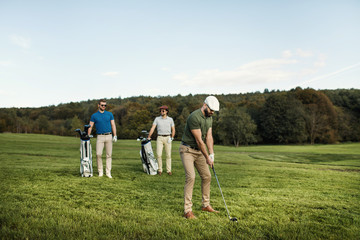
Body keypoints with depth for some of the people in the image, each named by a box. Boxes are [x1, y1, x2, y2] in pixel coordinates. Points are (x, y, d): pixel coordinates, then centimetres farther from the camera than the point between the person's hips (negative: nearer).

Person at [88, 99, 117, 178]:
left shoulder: (110, 114, 7)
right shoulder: (94, 115, 5)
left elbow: (113, 125, 4)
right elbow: (90, 127, 2)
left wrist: (115, 135, -7)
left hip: (109, 136, 1)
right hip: (100, 137, -1)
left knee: (109, 155, 2)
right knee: (98, 154, -10)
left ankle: (108, 172, 9)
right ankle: (100, 171, 5)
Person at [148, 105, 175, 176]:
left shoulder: (170, 119, 2)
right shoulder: (157, 119, 2)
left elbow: (173, 130, 6)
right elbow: (152, 128, -4)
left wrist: (172, 138, -7)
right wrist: (149, 137, -14)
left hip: (167, 138, 0)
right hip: (160, 138, 0)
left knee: (168, 155, 1)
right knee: (159, 154, -6)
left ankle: (168, 170, 9)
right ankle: (160, 170, 7)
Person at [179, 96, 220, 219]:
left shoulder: (209, 118, 4)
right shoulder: (194, 117, -25)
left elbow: (209, 137, 0)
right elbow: (199, 140, -23)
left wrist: (211, 154, -10)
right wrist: (207, 157, -18)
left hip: (199, 150, 9)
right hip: (187, 150, -8)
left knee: (207, 176, 10)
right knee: (191, 177, -18)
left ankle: (206, 205, 24)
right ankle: (187, 210, -13)